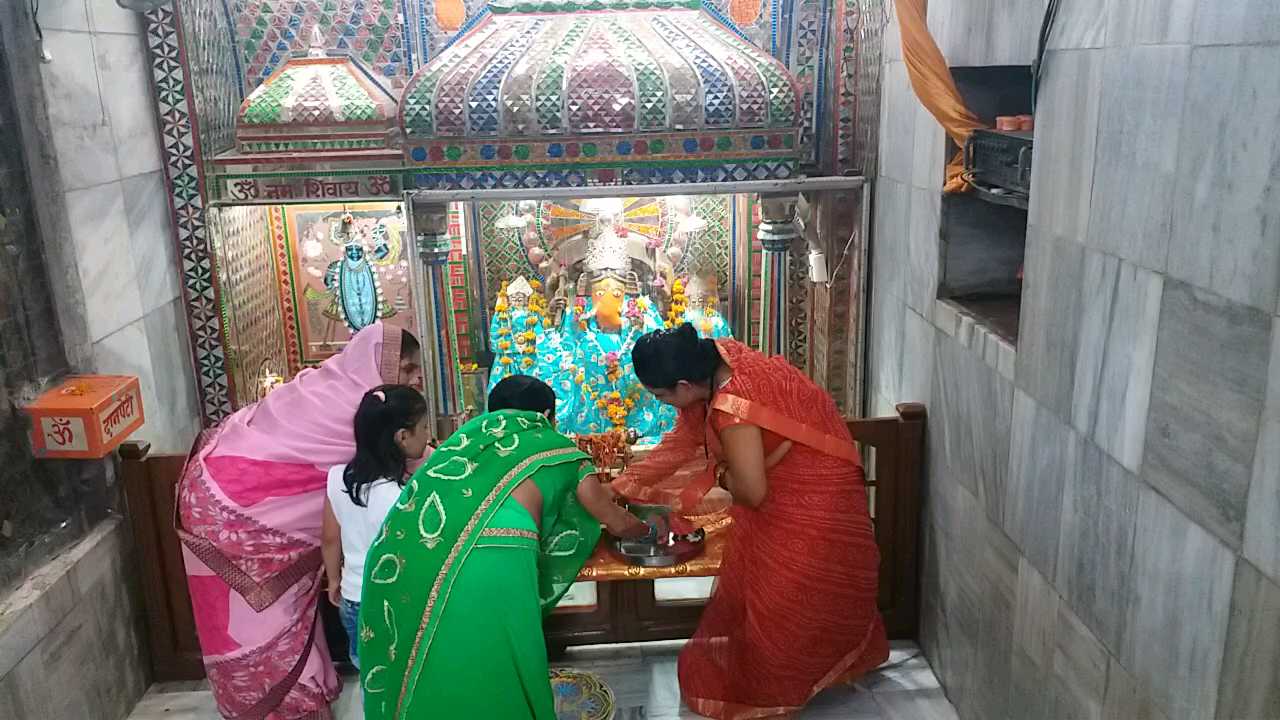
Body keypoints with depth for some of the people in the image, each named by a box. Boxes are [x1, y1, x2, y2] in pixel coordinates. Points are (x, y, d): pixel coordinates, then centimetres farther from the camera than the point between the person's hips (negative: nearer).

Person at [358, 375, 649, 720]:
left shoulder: (476, 430, 31)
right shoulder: (559, 448, 21)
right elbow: (616, 522, 32)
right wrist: (647, 529, 54)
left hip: (401, 558, 5)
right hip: (488, 560, -4)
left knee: (419, 677, 20)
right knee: (489, 684, 13)